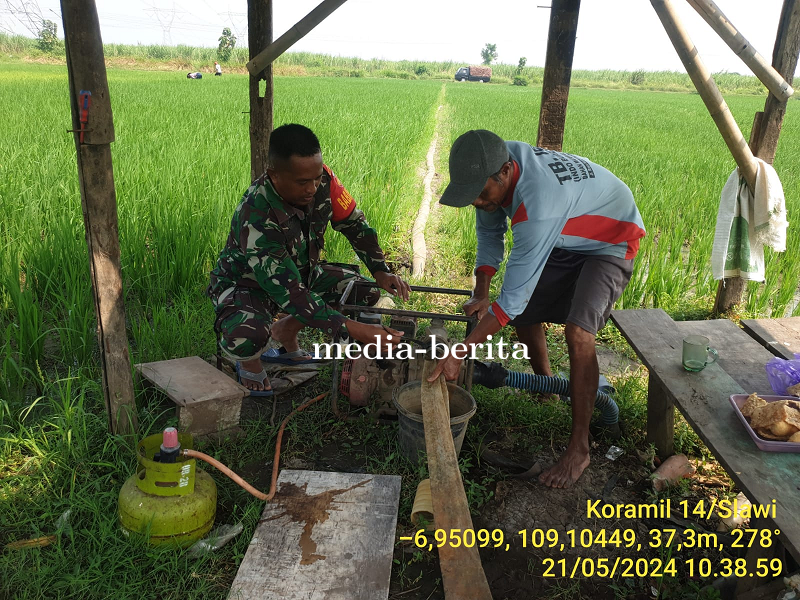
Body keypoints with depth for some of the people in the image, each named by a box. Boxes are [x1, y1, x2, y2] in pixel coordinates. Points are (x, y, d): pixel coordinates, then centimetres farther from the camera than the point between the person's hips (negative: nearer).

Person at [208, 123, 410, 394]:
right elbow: (289, 293, -40)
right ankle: (249, 361, 4)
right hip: (247, 283, -6)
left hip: (300, 271, 7)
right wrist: (352, 329, -45)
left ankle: (285, 331, 14)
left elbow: (354, 222, -4)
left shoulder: (323, 179, -21)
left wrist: (381, 271, -15)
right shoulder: (254, 217, -37)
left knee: (365, 292, -7)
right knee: (246, 336, -38)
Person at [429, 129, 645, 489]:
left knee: (578, 332, -27)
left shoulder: (538, 207, -43)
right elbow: (489, 232, -1)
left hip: (611, 240, -8)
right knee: (524, 313, 12)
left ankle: (579, 449, -14)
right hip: (566, 240, 9)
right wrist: (481, 294, -7)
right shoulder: (496, 162, -19)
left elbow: (512, 298, -39)